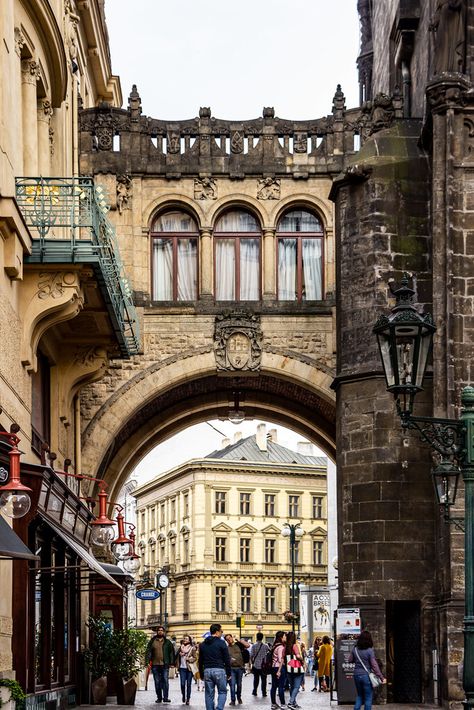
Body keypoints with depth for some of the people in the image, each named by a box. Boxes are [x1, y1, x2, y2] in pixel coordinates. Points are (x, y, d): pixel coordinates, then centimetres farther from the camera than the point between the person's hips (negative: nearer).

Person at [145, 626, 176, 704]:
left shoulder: (167, 642, 7)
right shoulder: (152, 641, 7)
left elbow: (171, 652, 7)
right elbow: (148, 651, 3)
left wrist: (171, 662, -1)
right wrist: (147, 661, -8)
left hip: (165, 665, -1)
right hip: (155, 665, 1)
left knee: (165, 681, -6)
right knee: (157, 682, 6)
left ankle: (166, 697, -5)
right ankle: (159, 698, 12)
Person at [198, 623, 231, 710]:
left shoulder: (203, 644, 12)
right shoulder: (221, 643, -5)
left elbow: (201, 661, 15)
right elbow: (227, 660, -5)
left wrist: (201, 674, 20)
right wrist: (228, 673, 2)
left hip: (207, 671, 4)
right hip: (219, 670, -4)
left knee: (209, 694, 8)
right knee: (222, 692, 5)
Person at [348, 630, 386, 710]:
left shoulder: (355, 649, -1)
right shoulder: (370, 651, -14)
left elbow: (350, 660, 11)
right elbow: (374, 665, -14)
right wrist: (381, 678, -9)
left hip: (356, 675, 5)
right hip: (366, 676, -5)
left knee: (360, 696, 19)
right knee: (368, 698, 5)